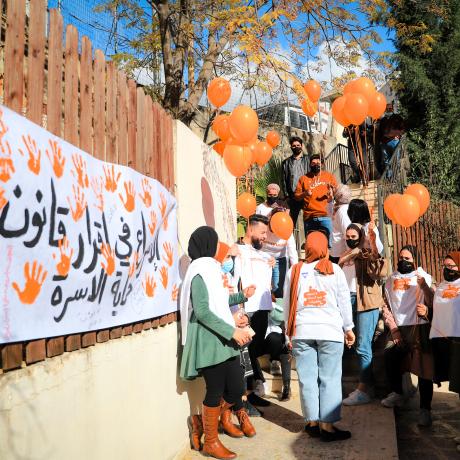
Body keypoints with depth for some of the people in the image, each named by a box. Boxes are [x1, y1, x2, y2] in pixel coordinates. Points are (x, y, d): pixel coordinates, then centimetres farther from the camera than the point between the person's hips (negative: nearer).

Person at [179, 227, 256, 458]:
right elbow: (202, 312, -20)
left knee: (236, 389, 7)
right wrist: (232, 331, -21)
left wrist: (242, 296, 35)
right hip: (210, 343, -9)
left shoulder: (210, 269, 19)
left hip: (224, 342, 9)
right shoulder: (199, 272, -12)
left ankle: (203, 426, 25)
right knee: (216, 392, 2)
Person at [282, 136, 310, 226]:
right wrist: (286, 195, 0)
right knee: (292, 219, 5)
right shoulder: (286, 162, 13)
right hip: (293, 196, 2)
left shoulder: (307, 159, 8)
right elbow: (284, 180, 10)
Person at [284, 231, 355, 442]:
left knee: (307, 379, 7)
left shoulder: (294, 270, 5)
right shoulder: (334, 270, 2)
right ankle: (327, 425, 4)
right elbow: (344, 301, 4)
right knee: (330, 379, 3)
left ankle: (312, 423, 14)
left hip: (302, 331, 2)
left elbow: (287, 303, 8)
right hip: (330, 331, -1)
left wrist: (289, 330, 16)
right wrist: (348, 328, 14)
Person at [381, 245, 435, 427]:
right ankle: (397, 393, 19)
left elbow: (432, 304, -9)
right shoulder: (391, 279, 13)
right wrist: (393, 329, 3)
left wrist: (423, 286, -25)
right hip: (398, 330, 4)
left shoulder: (423, 277, 3)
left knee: (423, 367, -6)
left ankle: (425, 409, 1)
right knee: (389, 358, -5)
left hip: (420, 329, -3)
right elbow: (386, 306, 12)